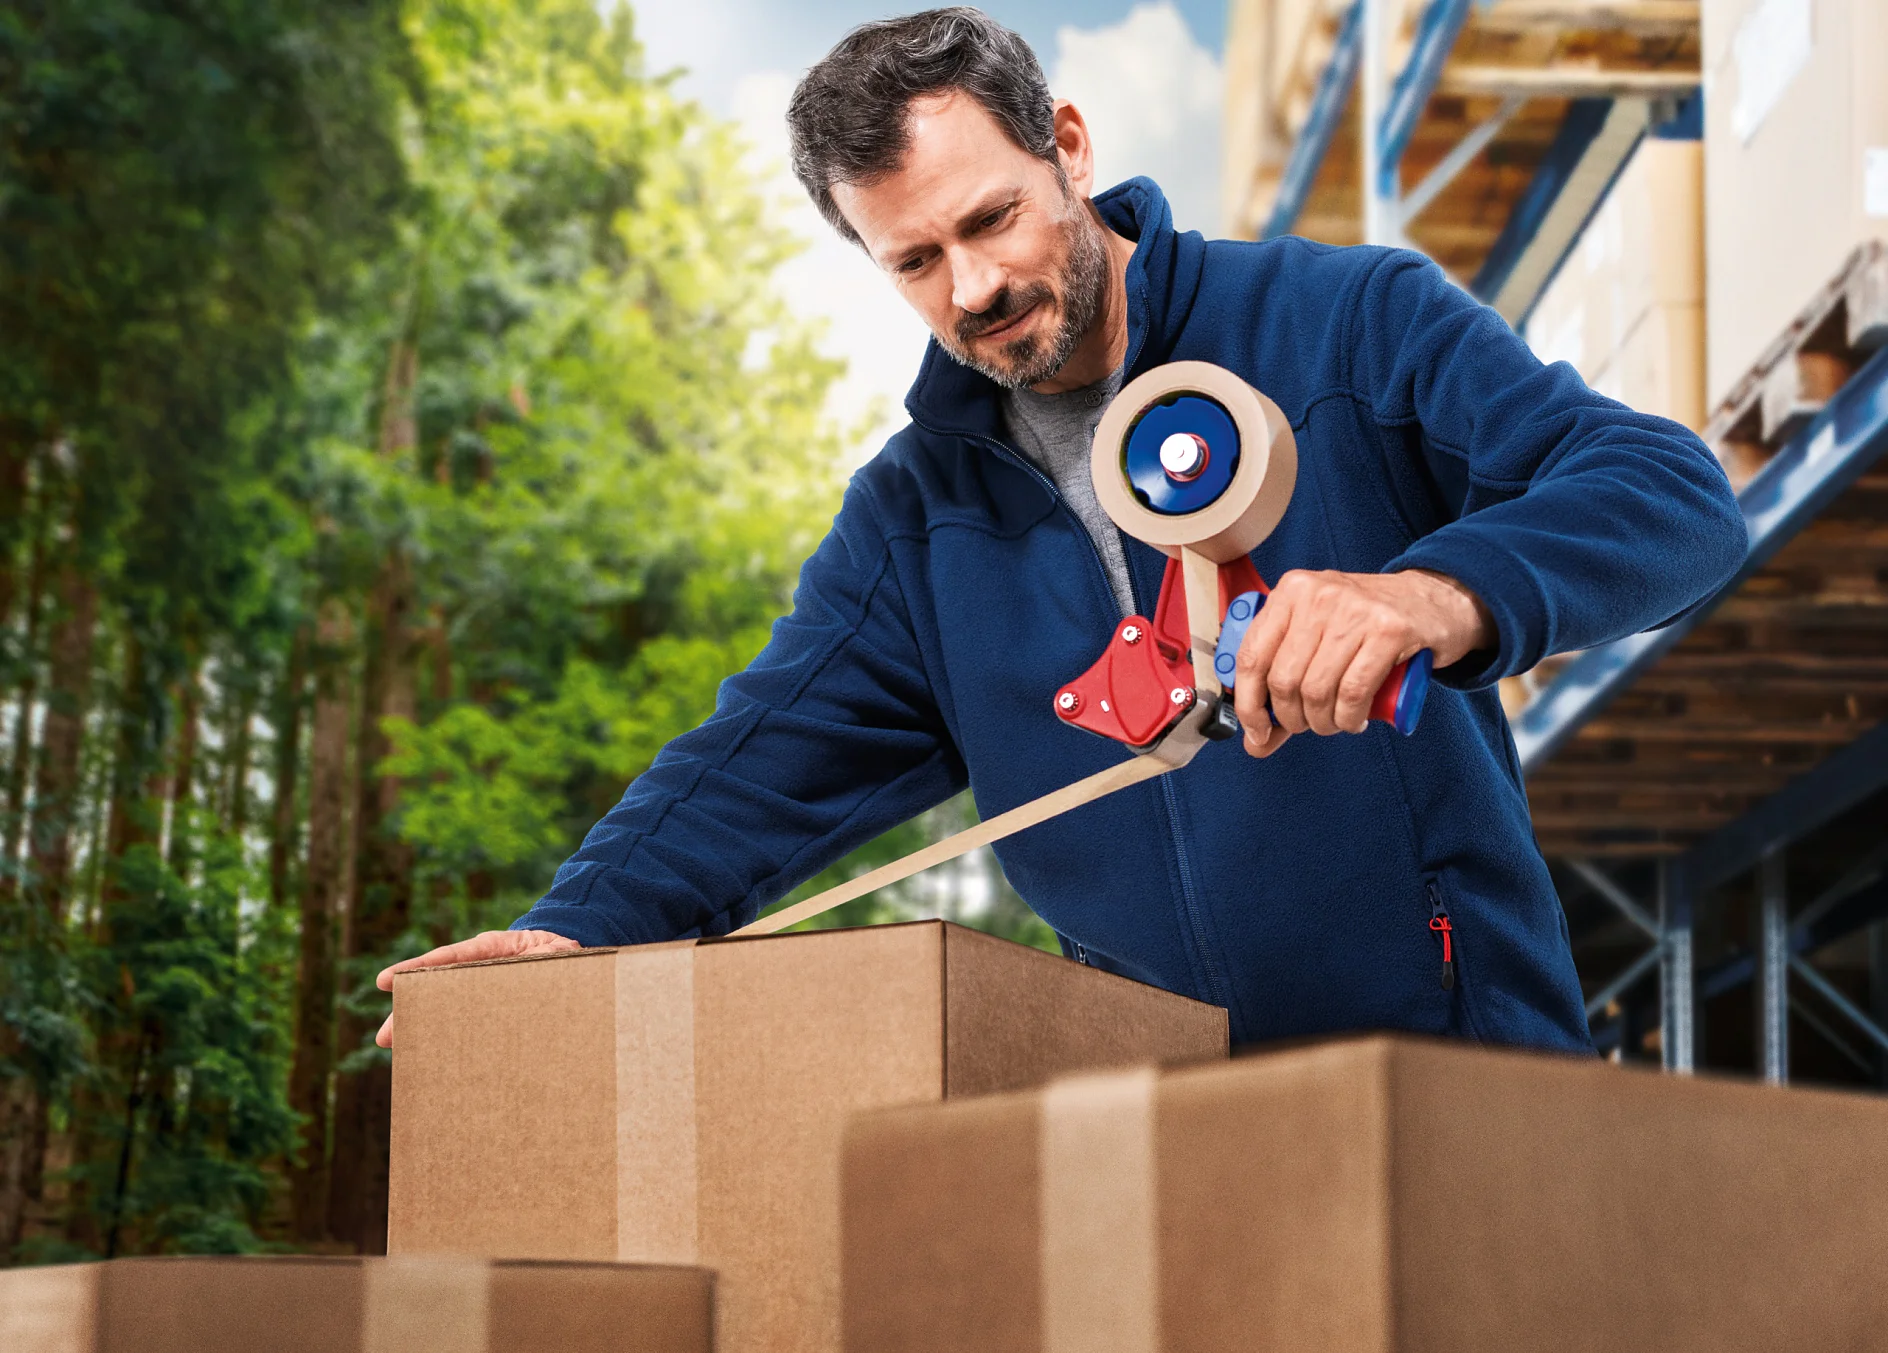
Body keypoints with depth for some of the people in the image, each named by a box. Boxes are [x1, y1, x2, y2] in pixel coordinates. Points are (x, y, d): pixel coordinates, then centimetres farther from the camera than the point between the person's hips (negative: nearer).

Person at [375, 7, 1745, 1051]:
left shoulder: (1350, 323, -2)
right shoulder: (914, 514, 14)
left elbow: (1675, 491, -10)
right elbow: (772, 751, 9)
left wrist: (1440, 594, -31)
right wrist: (580, 924, -10)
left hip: (1462, 1051, -4)